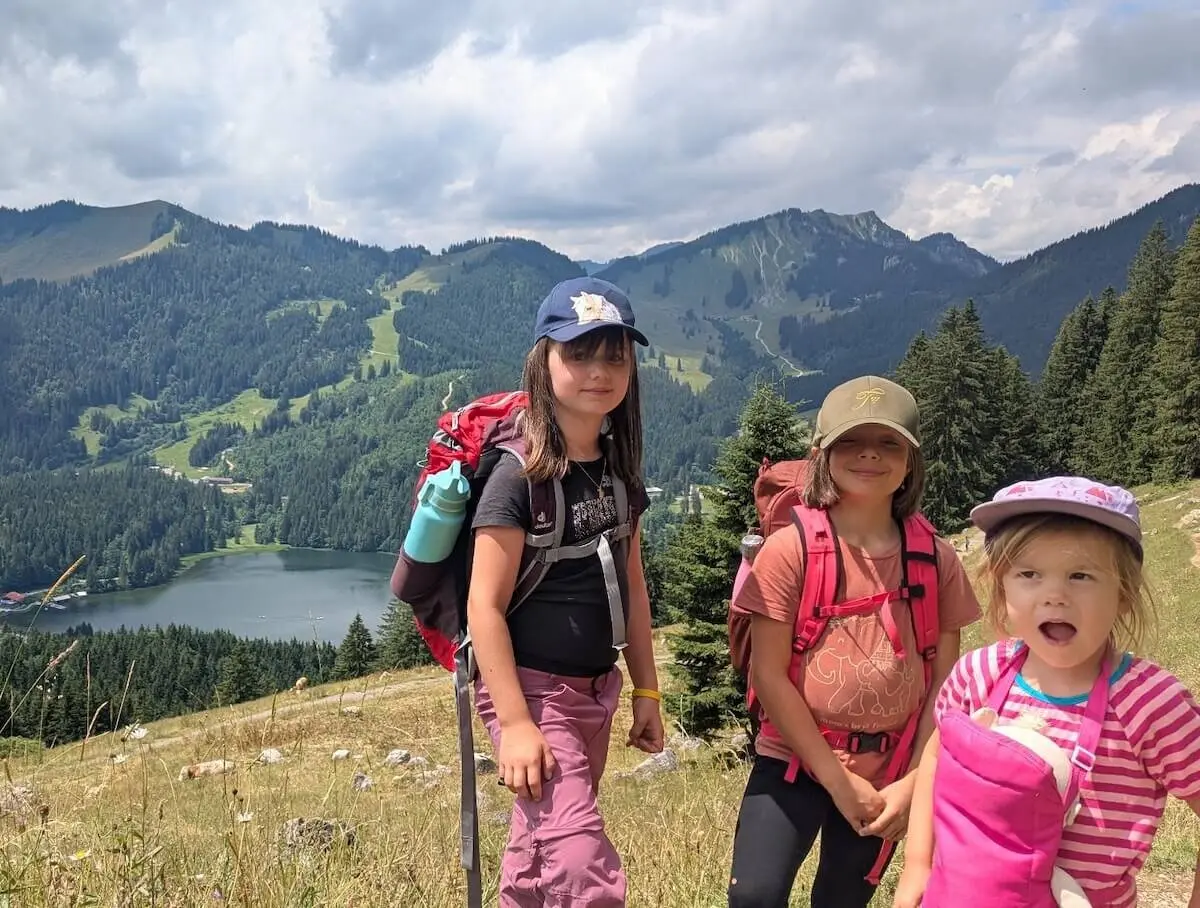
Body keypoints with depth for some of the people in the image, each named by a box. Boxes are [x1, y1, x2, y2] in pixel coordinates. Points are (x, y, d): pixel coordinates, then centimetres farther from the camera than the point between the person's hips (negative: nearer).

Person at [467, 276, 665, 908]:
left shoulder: (618, 471, 6)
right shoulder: (518, 477, -16)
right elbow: (485, 606, -17)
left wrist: (646, 691, 13)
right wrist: (516, 723, -21)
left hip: (595, 689, 7)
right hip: (531, 688, -7)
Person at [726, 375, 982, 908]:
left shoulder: (936, 560, -1)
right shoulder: (791, 548, -10)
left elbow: (944, 682, 1)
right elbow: (768, 674, -12)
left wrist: (913, 782, -8)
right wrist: (837, 780, -12)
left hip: (887, 775, 3)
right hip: (795, 759, -3)